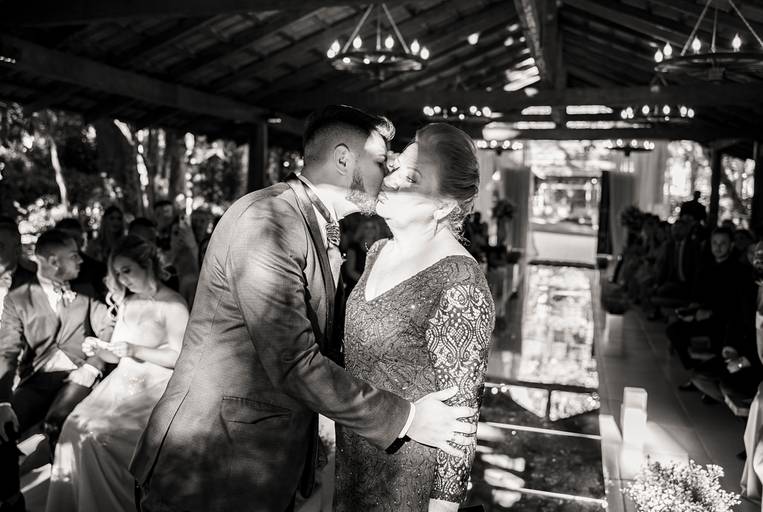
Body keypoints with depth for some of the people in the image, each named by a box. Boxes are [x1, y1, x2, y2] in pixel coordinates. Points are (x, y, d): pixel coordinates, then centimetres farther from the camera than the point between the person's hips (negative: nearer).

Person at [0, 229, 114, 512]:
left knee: (56, 424, -30)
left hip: (77, 376, -1)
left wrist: (90, 368, -15)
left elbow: (108, 331, 3)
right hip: (36, 379, 1)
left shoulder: (86, 291, 11)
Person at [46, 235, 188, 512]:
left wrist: (137, 350, -16)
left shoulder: (172, 304, -6)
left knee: (98, 433, -23)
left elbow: (180, 357, -11)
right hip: (121, 383, 7)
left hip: (154, 388, -6)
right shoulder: (126, 302, 16)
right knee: (75, 425, -16)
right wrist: (99, 349, -2)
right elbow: (117, 356, 18)